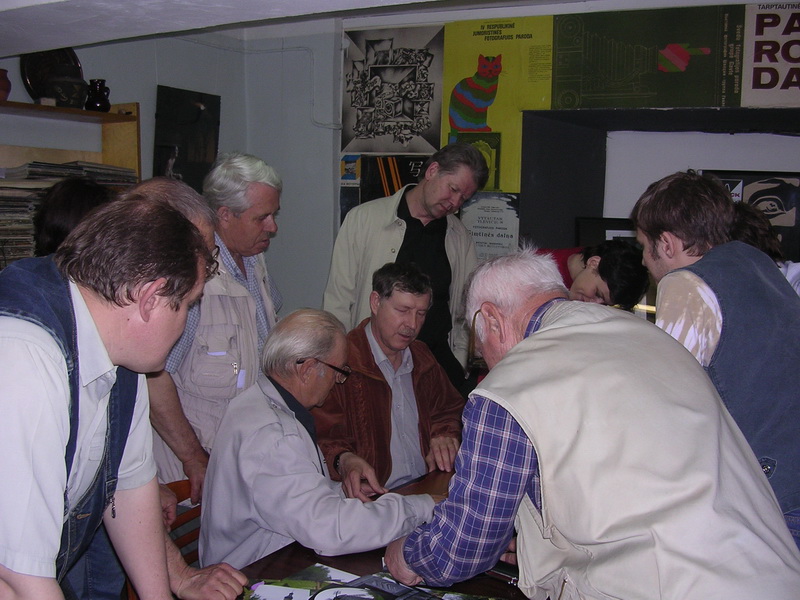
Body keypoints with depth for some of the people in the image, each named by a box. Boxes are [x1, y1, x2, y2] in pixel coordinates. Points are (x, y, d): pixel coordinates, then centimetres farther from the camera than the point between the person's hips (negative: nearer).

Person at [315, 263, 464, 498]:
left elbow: (450, 410, 31)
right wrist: (344, 460, -32)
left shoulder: (423, 358, 19)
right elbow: (322, 437, -10)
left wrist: (445, 435, 8)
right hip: (372, 498, -5)